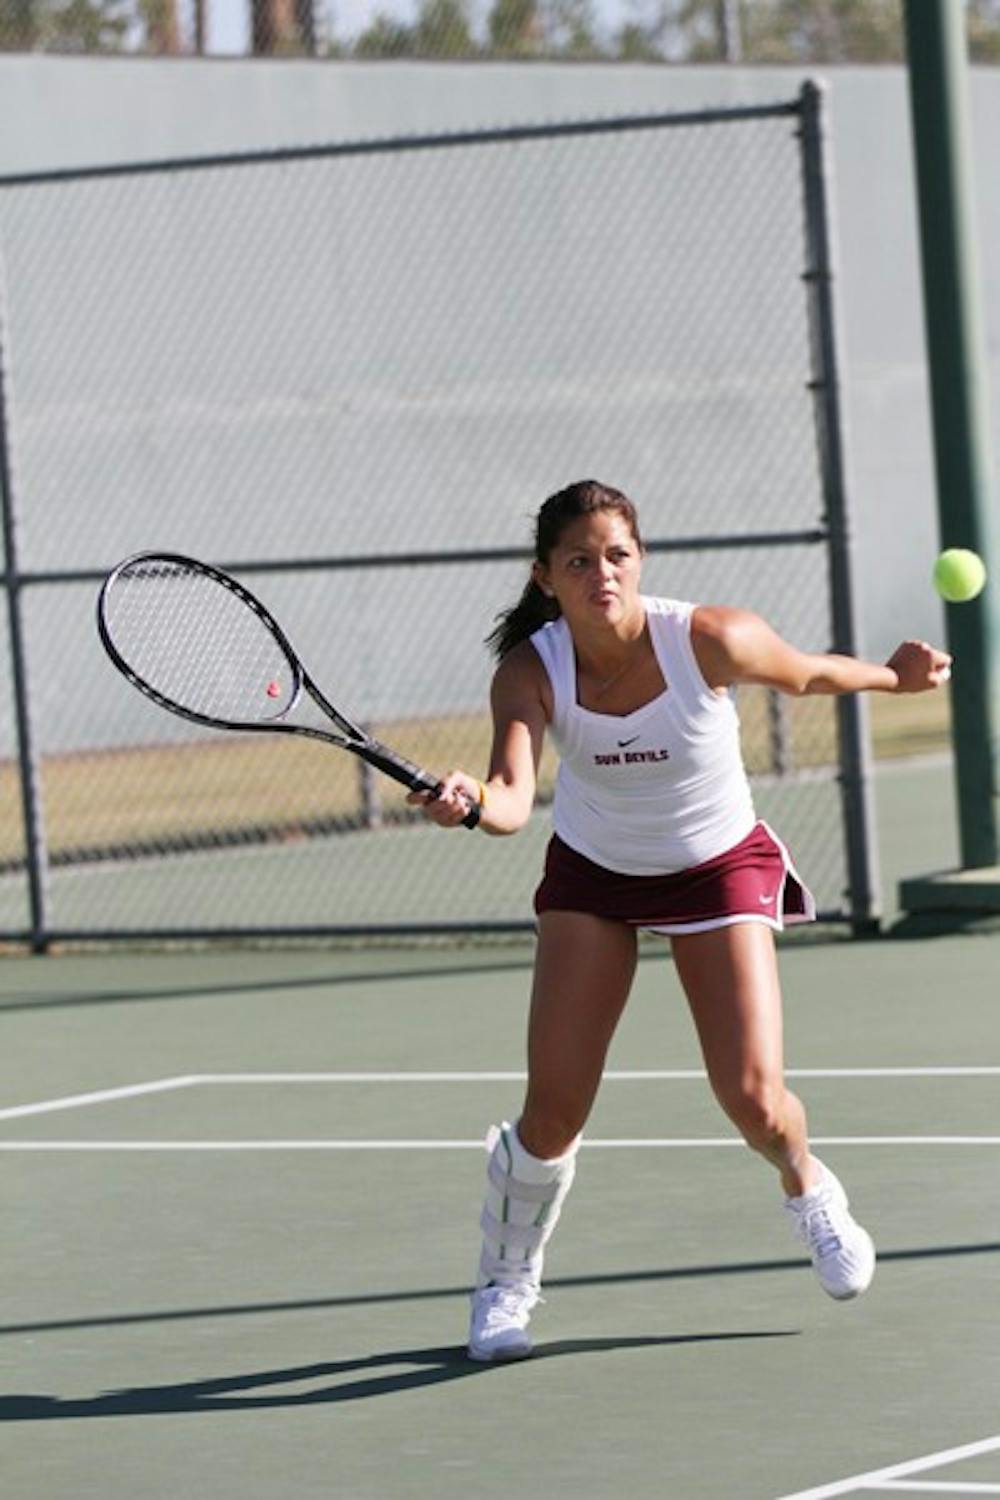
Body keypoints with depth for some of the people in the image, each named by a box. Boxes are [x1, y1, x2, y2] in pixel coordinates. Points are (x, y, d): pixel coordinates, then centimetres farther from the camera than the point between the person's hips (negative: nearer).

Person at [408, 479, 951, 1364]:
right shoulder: (530, 672, -27)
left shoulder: (711, 640, -28)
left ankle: (808, 1190, 26)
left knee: (754, 1101, -12)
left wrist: (896, 678, -1)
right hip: (593, 873, 1)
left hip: (720, 867, -1)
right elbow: (513, 799, -44)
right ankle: (506, 1282, 21)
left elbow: (808, 675, -5)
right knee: (554, 1114, -7)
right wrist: (469, 803, -64)